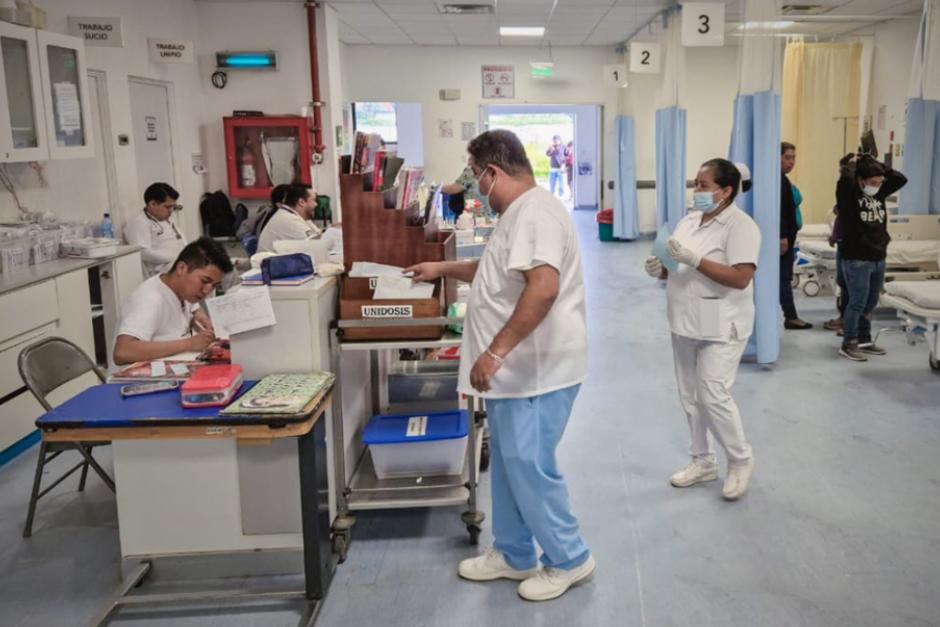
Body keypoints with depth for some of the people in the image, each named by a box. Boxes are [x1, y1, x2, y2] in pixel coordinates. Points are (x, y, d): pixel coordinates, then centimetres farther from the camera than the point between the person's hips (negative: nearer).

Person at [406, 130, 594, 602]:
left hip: (537, 371, -11)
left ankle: (569, 560, 16)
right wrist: (444, 269, 35)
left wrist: (495, 352, -33)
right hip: (516, 369, 11)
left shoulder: (535, 212, -20)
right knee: (507, 464, 17)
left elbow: (543, 288, -33)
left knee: (528, 466, -1)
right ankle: (514, 556, 31)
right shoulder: (518, 213, 15)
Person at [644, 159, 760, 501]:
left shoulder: (740, 225, -14)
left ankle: (741, 461, 14)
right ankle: (702, 461, 29)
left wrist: (693, 259, -27)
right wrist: (660, 269, -6)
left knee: (713, 396, -8)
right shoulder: (688, 221, 10)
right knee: (690, 396, 13)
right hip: (685, 324, 8)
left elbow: (741, 278, -23)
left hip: (721, 328, -8)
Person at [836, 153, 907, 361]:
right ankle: (848, 344, 7)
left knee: (871, 303, 15)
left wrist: (875, 164, 4)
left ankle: (864, 340, 28)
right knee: (858, 303, -4)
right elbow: (845, 179, -31)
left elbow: (900, 179, 9)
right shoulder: (848, 195, -11)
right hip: (856, 260, -7)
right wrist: (851, 163, -10)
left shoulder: (878, 194, 10)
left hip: (878, 258, 7)